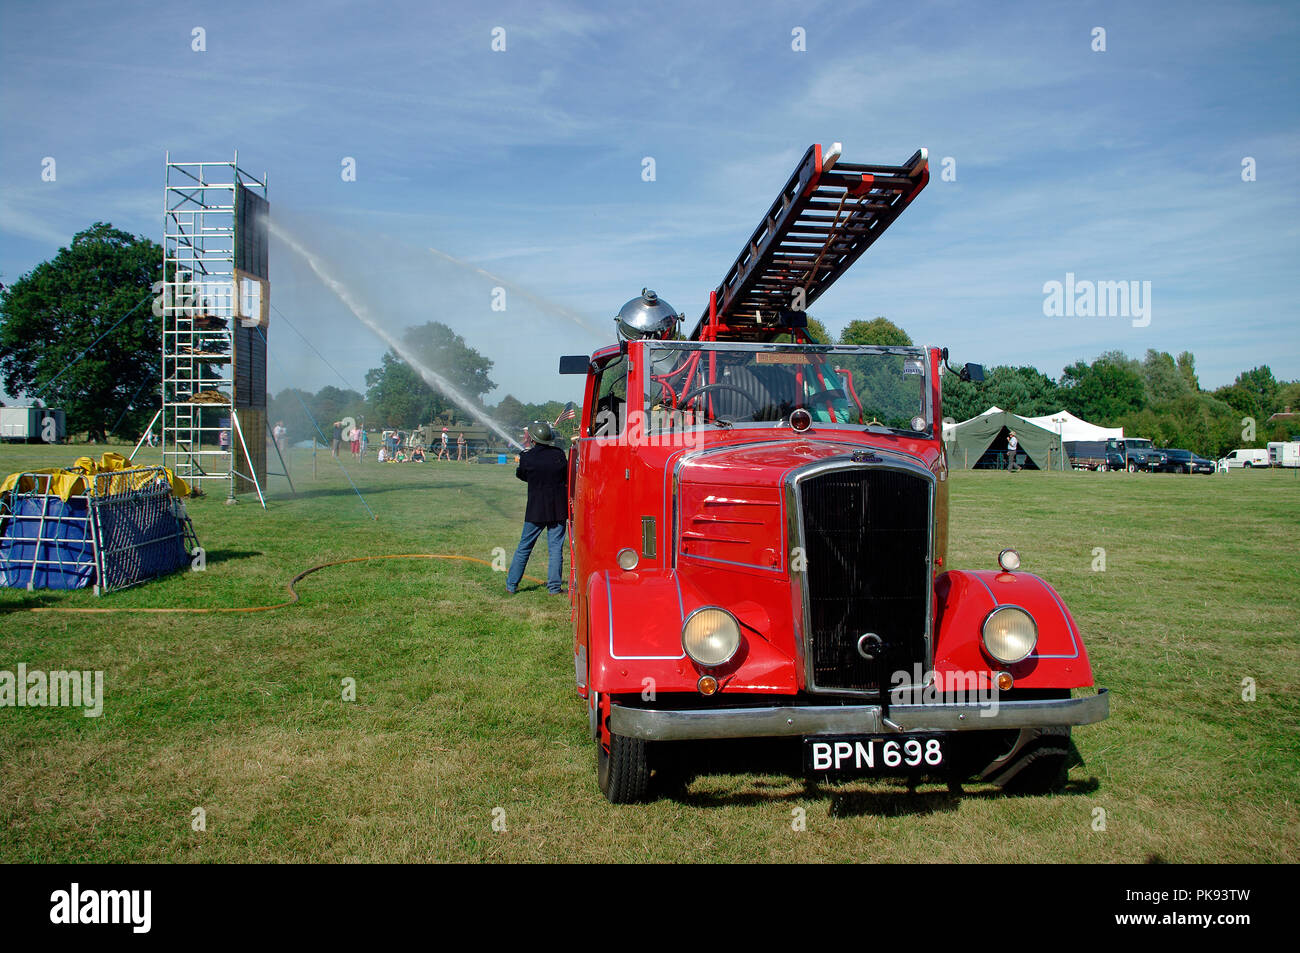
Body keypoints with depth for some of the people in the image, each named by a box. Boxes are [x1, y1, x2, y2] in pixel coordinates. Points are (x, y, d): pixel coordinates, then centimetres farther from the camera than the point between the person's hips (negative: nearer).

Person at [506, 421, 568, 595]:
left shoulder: (527, 457, -9)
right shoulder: (559, 454, -5)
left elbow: (521, 474, 10)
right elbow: (567, 477, 8)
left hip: (535, 509, -1)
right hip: (558, 508, 1)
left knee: (524, 547, 10)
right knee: (556, 548, 5)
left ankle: (511, 584, 16)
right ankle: (554, 586, 5)